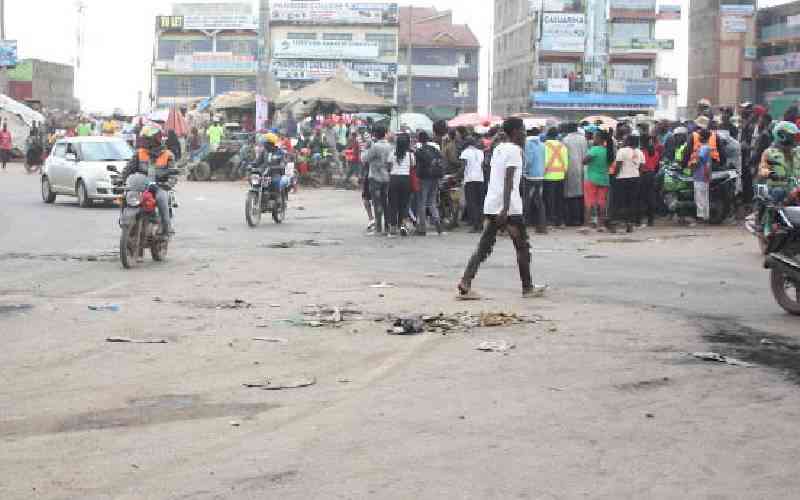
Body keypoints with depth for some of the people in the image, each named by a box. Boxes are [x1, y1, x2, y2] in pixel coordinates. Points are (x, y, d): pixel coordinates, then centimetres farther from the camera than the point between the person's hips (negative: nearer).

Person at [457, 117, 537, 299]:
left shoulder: (498, 148, 16)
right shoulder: (514, 150, -9)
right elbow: (508, 181, -19)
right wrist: (505, 209, -26)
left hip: (491, 206, 8)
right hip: (509, 208, -8)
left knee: (483, 248, 4)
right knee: (523, 247, 7)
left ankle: (465, 284, -10)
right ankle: (527, 288, 15)